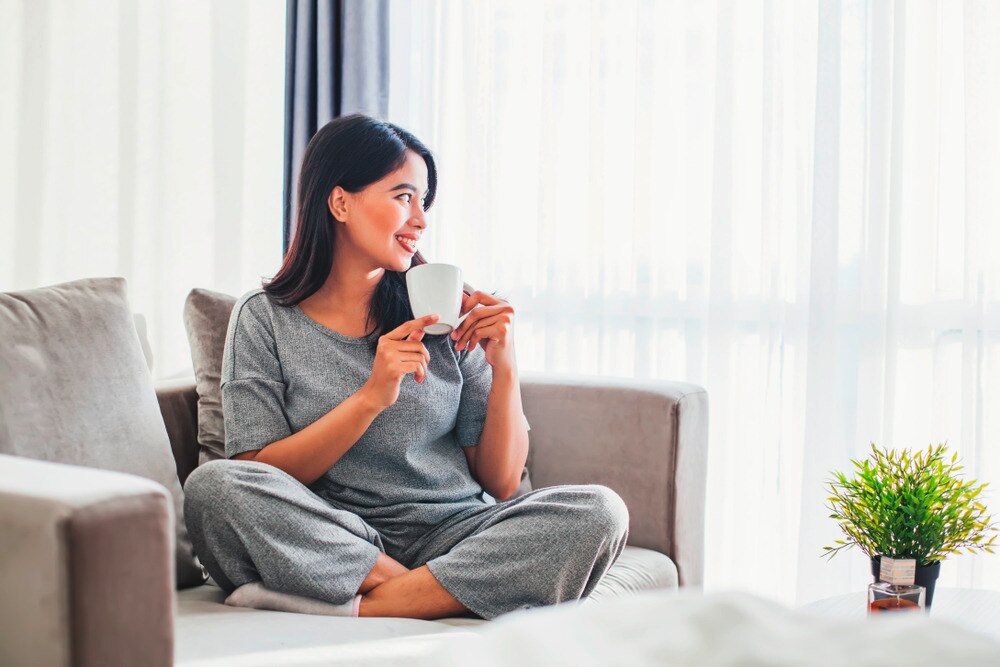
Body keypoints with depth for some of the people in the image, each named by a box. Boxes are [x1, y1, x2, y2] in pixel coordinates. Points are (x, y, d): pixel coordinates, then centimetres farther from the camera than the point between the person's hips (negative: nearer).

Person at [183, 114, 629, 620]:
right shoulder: (265, 320, 3)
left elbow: (500, 482, 7)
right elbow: (258, 480, -6)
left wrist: (503, 368, -8)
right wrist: (371, 397, -16)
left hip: (454, 535, 2)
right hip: (328, 546, -2)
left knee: (598, 512, -23)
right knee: (212, 487, -29)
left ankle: (359, 607, -25)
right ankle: (439, 594, -23)